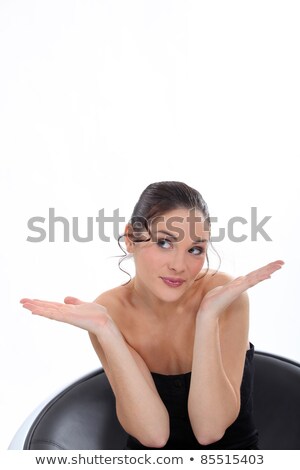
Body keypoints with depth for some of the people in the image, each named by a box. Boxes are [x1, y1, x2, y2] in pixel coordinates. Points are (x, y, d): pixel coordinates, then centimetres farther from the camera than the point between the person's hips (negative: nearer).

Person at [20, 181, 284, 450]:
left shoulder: (225, 294, -16)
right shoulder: (111, 311, -12)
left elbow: (209, 430, -19)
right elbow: (153, 434, -19)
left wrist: (208, 315, -28)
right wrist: (104, 330, -27)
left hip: (231, 451, -1)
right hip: (152, 461, 1)